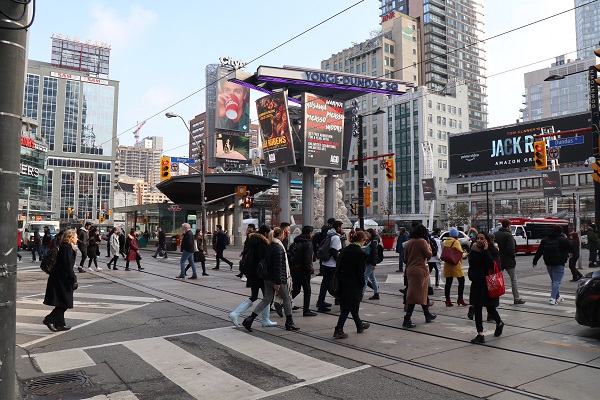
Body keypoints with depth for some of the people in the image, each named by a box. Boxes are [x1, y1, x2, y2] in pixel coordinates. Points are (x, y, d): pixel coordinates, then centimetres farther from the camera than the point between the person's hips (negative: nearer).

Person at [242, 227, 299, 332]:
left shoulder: (269, 247, 11)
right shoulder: (278, 248, -17)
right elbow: (278, 266, -21)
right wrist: (278, 282, -21)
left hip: (268, 278, 8)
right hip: (276, 278, -8)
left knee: (266, 299, 9)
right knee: (287, 299, 8)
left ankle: (249, 319, 1)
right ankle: (289, 323, 18)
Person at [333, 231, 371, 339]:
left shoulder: (344, 250, 6)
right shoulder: (360, 253, -14)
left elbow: (339, 267, 9)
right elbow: (360, 272, -15)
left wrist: (340, 280, 14)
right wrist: (362, 285, -6)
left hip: (343, 283, 7)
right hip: (354, 284, -7)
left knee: (352, 305, 19)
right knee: (349, 308, 2)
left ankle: (360, 325, 36)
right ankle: (338, 330, 1)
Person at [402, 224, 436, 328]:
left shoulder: (408, 243, 8)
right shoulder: (422, 241, -12)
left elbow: (405, 258, 11)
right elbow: (428, 255, -9)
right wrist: (428, 246, 4)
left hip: (410, 270, 7)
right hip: (420, 270, -7)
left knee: (422, 292, 19)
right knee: (416, 294, -3)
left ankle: (427, 315, 33)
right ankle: (407, 319, -6)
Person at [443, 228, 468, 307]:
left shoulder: (445, 241, 9)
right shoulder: (456, 242, -11)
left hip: (447, 264, 7)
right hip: (455, 264, -7)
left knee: (448, 283, 7)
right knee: (461, 281, 7)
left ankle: (447, 300, 7)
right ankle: (460, 299, 7)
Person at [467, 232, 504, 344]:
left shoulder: (493, 251, -6)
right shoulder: (474, 250, 6)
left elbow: (492, 264, -23)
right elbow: (471, 263, -2)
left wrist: (485, 251, -20)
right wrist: (473, 251, -11)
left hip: (489, 284, -4)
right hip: (477, 284, 4)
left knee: (490, 308, 4)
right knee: (477, 309, 1)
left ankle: (499, 324, 37)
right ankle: (480, 334, 6)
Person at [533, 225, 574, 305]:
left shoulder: (545, 240, 8)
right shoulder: (563, 240, -8)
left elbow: (539, 252, 10)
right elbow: (572, 248, 0)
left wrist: (535, 261, 17)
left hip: (548, 264, 5)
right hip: (559, 264, -5)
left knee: (553, 280, 18)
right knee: (557, 281, -4)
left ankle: (557, 297, 27)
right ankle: (553, 298, -14)